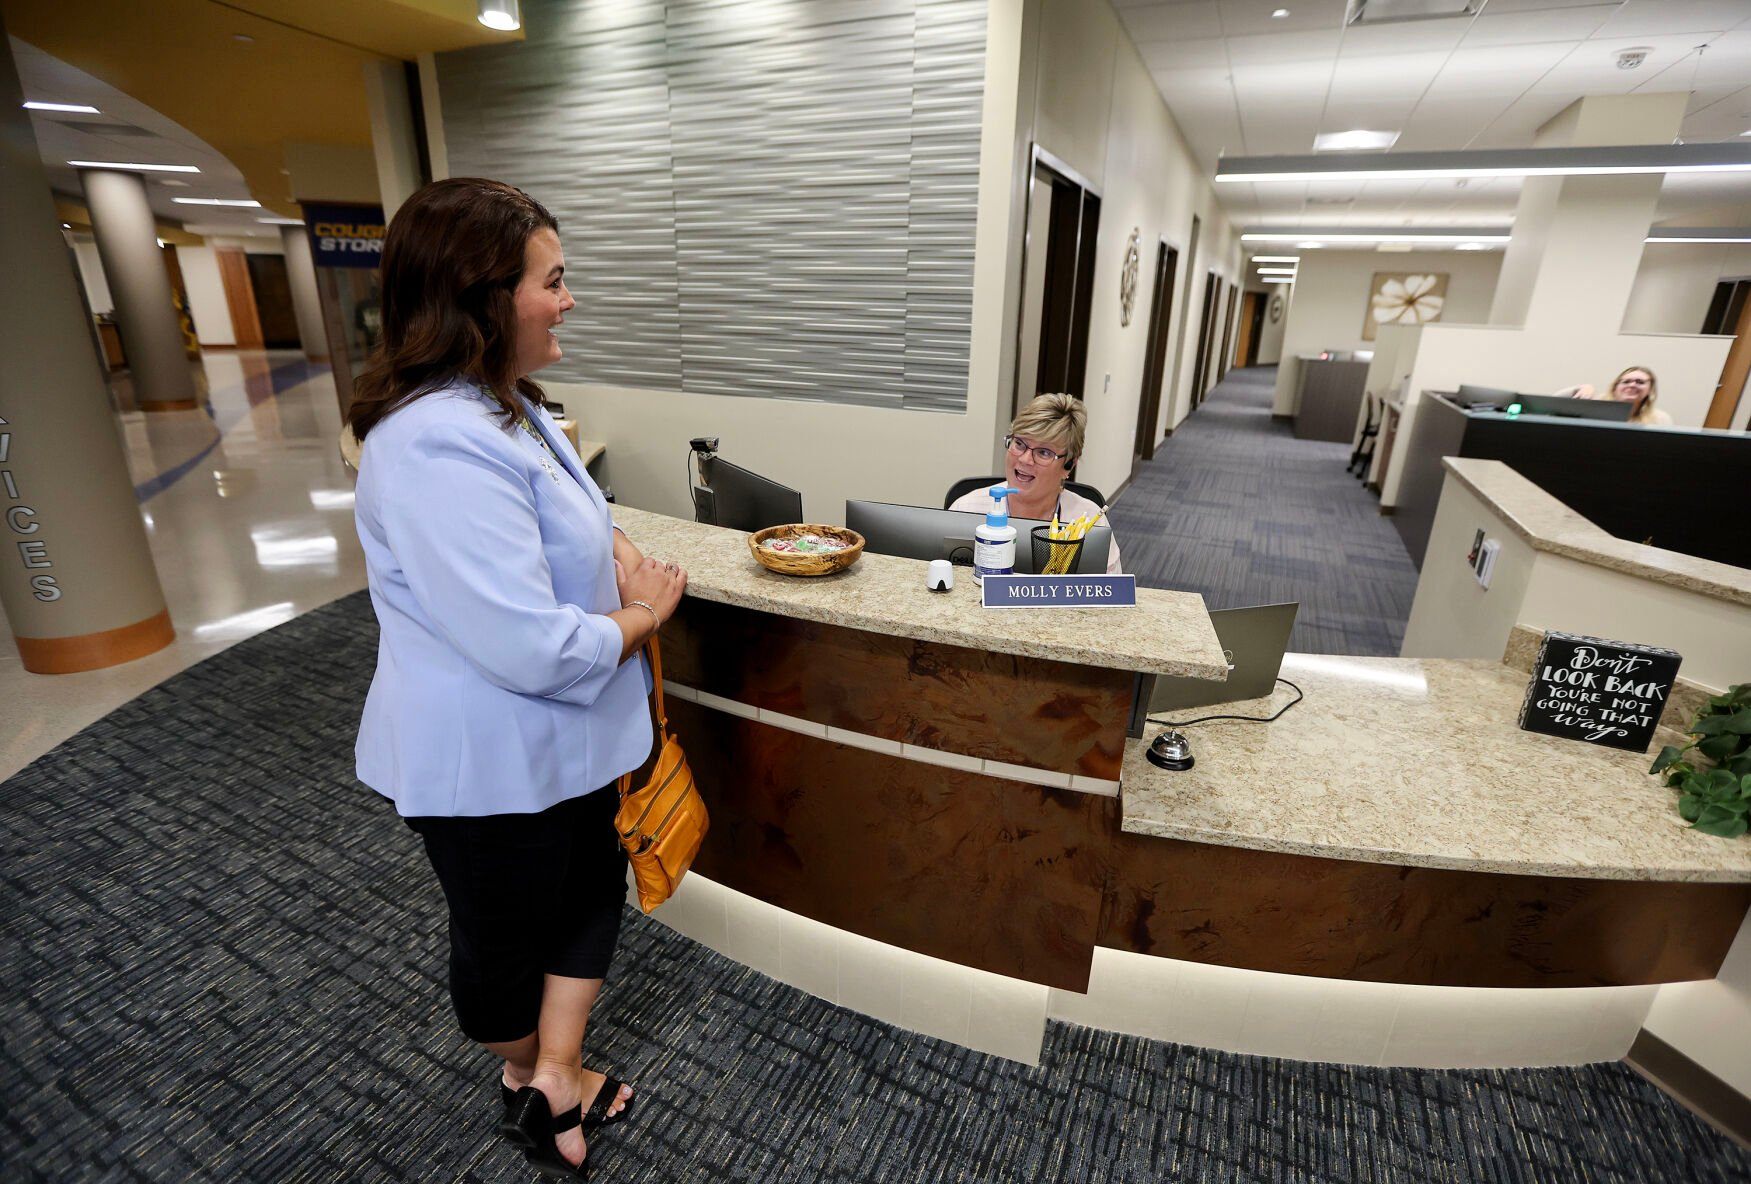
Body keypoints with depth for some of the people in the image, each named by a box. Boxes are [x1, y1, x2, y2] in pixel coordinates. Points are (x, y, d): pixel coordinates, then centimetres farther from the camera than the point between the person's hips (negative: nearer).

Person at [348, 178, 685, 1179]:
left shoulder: (502, 405, 2)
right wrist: (645, 616, -17)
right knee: (509, 932, 18)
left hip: (565, 736, 9)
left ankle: (555, 1078, 40)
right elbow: (533, 647, -36)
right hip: (490, 764, -9)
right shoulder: (441, 448, -31)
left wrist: (626, 558, -5)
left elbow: (574, 506, 17)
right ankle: (527, 1075, 47)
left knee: (595, 886, 22)